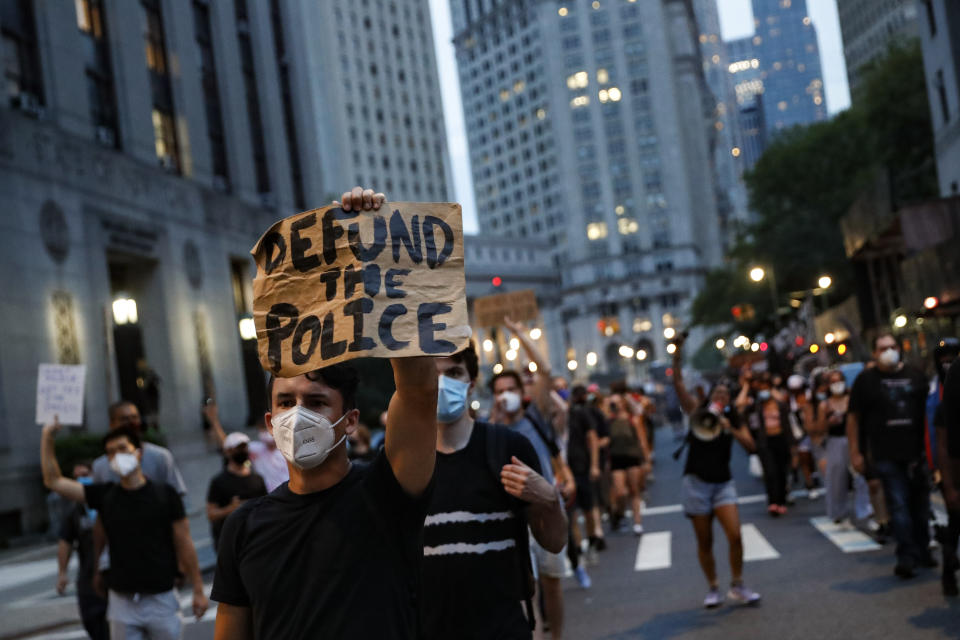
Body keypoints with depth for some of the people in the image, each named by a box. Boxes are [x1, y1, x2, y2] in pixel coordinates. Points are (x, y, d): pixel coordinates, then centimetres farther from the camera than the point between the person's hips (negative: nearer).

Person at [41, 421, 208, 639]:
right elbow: (54, 481, 5)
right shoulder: (104, 495, 4)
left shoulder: (165, 494, -3)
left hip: (162, 599, -2)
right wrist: (47, 438, -3)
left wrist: (198, 591, -2)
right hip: (122, 602, 2)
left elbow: (184, 545, -2)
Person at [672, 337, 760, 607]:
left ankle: (737, 586, 4)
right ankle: (713, 589, 17)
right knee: (705, 542, 4)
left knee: (735, 535, -11)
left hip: (723, 483, 1)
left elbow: (750, 446, -5)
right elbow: (678, 384, -10)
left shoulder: (733, 420, 8)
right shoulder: (697, 411, 3)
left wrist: (731, 429, -17)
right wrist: (677, 355, -21)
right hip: (696, 482, -1)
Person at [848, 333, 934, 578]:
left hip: (916, 451, 4)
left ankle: (922, 551, 28)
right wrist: (855, 452, -2)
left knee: (920, 503, 12)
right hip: (886, 455, -4)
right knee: (899, 505, -7)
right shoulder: (866, 380, 1)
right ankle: (907, 557, -3)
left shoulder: (915, 376, 10)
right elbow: (853, 417, 3)